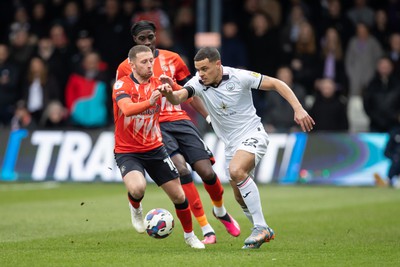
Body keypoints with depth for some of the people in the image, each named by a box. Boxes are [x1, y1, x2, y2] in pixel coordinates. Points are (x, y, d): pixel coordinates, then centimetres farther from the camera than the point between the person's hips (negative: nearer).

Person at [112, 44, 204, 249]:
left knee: (178, 195, 4)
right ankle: (135, 209, 5)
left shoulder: (157, 84, 2)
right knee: (137, 188, -32)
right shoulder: (122, 85, -15)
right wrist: (149, 102, -50)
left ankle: (189, 235, 28)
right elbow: (127, 109, -32)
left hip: (154, 149, 4)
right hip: (127, 151, -4)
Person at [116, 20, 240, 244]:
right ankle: (206, 230, -17)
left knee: (207, 172, -8)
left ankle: (221, 211, 27)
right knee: (181, 168, -24)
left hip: (180, 120, 3)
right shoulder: (126, 68, 3)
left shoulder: (172, 59, 9)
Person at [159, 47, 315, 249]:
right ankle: (263, 232, 35)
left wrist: (298, 109, -17)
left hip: (253, 134, -6)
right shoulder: (198, 83, -8)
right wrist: (169, 93, -51)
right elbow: (177, 98, -26)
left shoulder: (239, 77, -17)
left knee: (236, 171, -32)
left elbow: (276, 84, -10)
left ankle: (260, 227, -25)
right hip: (231, 144, 6)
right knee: (241, 198, 11)